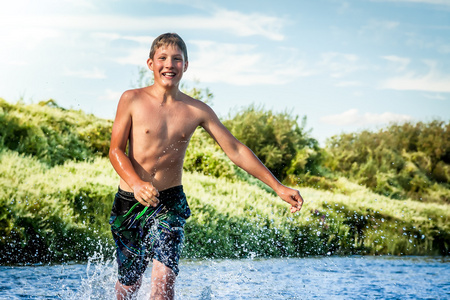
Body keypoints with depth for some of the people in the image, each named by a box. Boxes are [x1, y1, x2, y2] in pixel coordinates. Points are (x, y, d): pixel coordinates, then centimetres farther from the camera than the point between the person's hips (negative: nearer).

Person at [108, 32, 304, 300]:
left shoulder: (197, 111, 1)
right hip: (129, 200, 0)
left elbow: (235, 149, 3)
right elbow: (115, 150, -7)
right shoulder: (132, 100, -4)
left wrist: (278, 187, -2)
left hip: (169, 201, 0)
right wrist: (136, 183, -27)